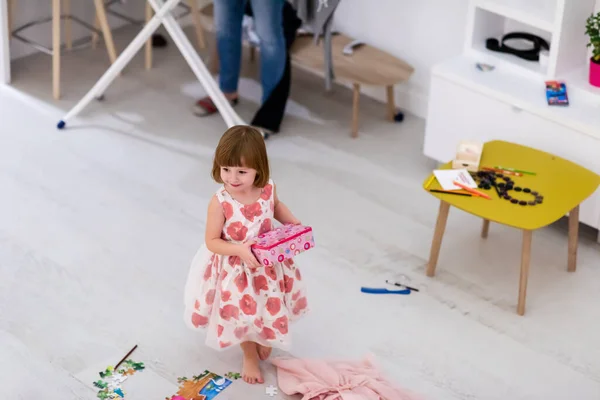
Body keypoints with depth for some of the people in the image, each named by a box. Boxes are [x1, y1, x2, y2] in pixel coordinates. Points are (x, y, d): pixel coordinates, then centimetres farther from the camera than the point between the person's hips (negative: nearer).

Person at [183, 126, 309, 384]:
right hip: (236, 270, -4)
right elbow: (211, 242, -22)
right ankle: (250, 357, 47)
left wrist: (293, 224, -9)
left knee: (269, 307, 27)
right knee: (243, 314, 17)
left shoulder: (268, 189, -18)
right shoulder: (220, 203, -31)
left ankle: (263, 339, 61)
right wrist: (240, 250, -35)